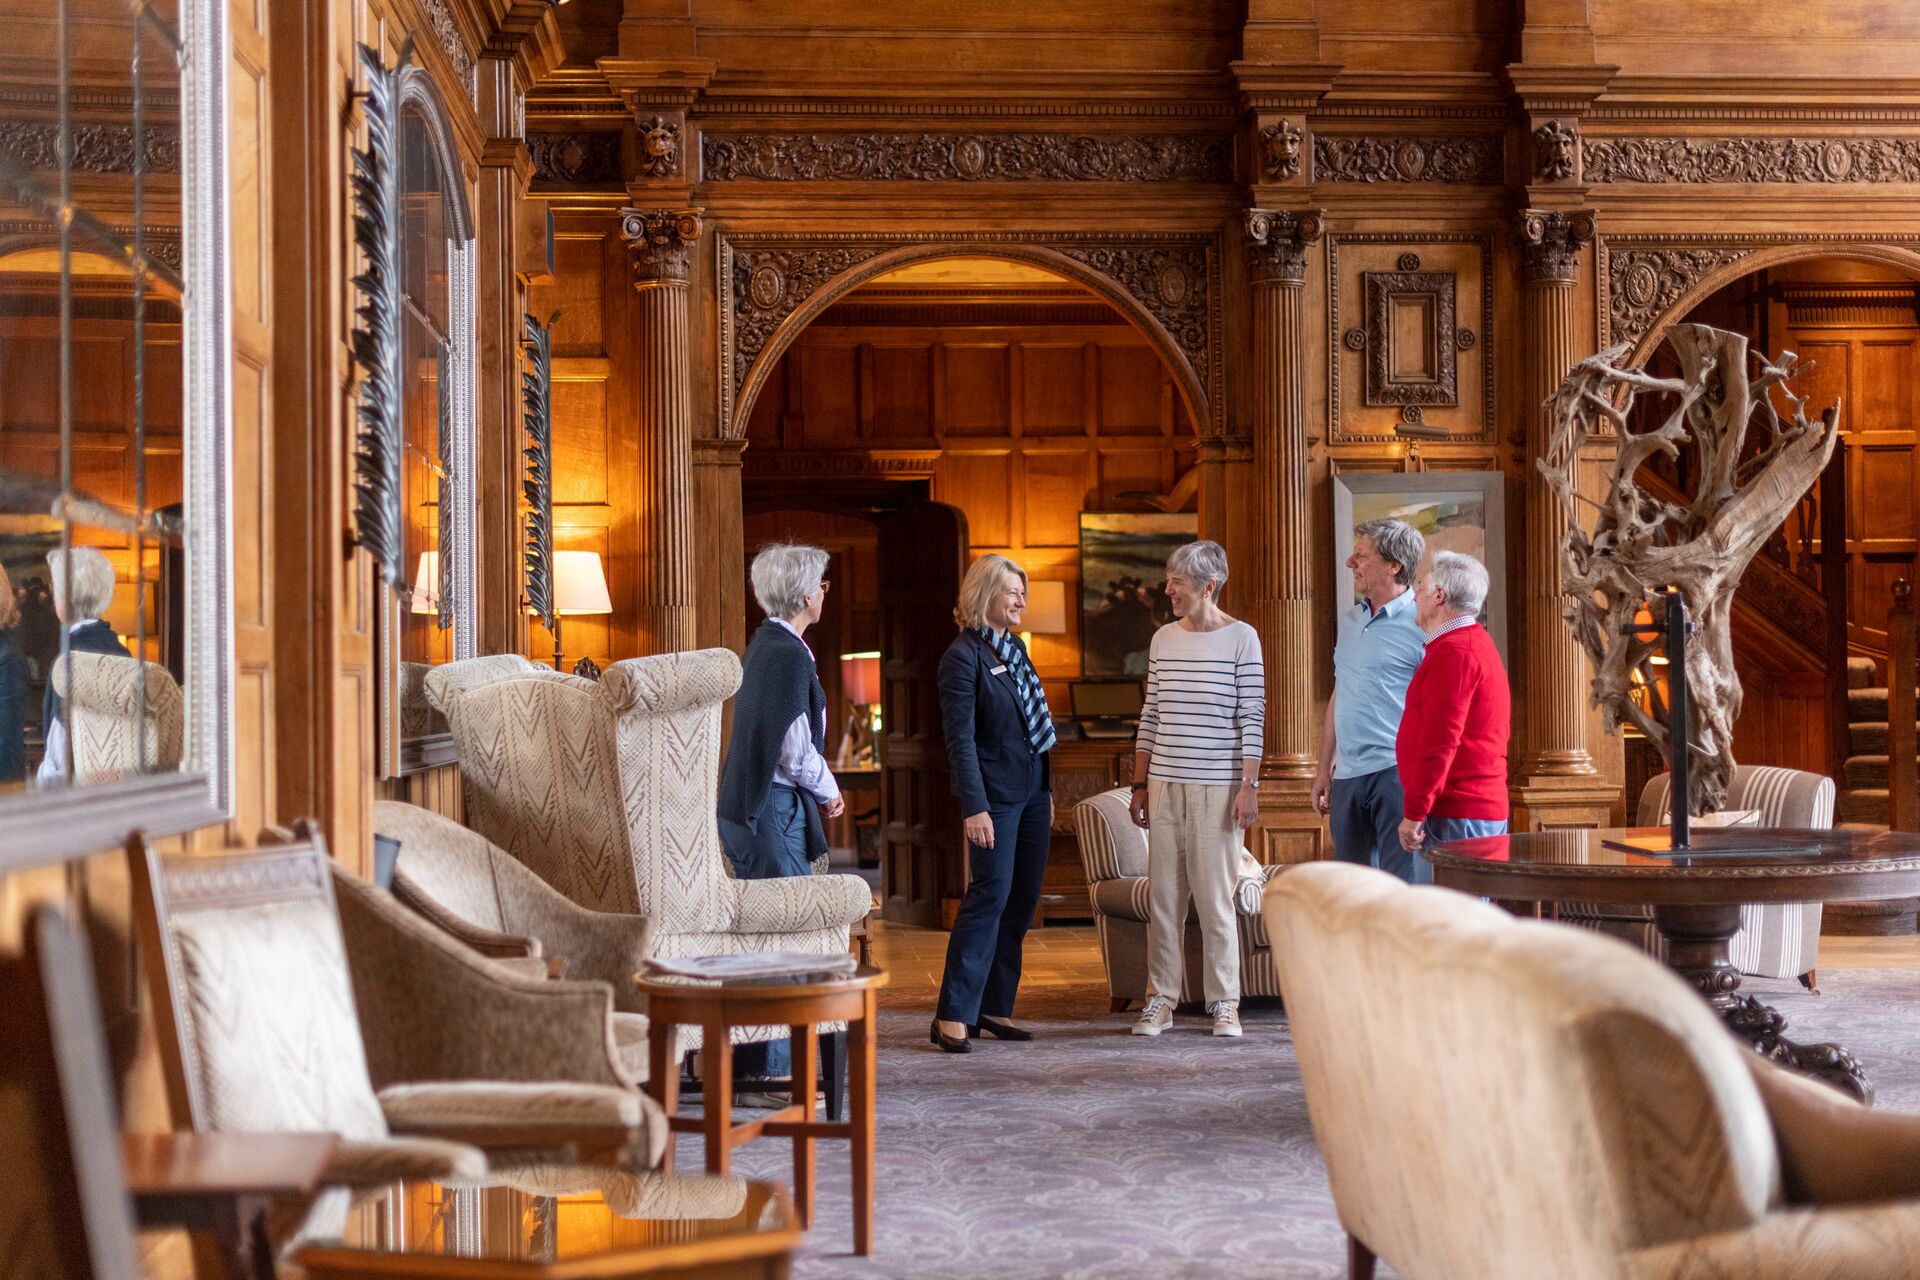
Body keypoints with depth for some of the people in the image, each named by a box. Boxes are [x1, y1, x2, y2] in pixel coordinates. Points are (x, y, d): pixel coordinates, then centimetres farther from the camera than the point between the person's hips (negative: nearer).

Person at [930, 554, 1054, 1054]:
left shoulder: (1014, 647, 14)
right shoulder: (963, 656, -11)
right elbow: (960, 739, -16)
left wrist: (1047, 789, 17)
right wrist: (974, 808, -21)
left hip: (1032, 791, 8)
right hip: (997, 794, -8)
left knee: (1023, 899, 8)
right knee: (990, 896, -12)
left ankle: (995, 1008, 15)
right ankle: (953, 1016, -8)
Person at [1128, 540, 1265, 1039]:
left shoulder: (1241, 638, -2)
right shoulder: (1163, 639, 11)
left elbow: (1252, 717, -4)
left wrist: (1249, 786, -10)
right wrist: (1140, 783, 12)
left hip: (1217, 787, -4)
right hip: (1165, 786, 4)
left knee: (1215, 898, -1)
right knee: (1163, 896, 5)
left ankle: (1224, 1003, 8)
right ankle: (1161, 999, 12)